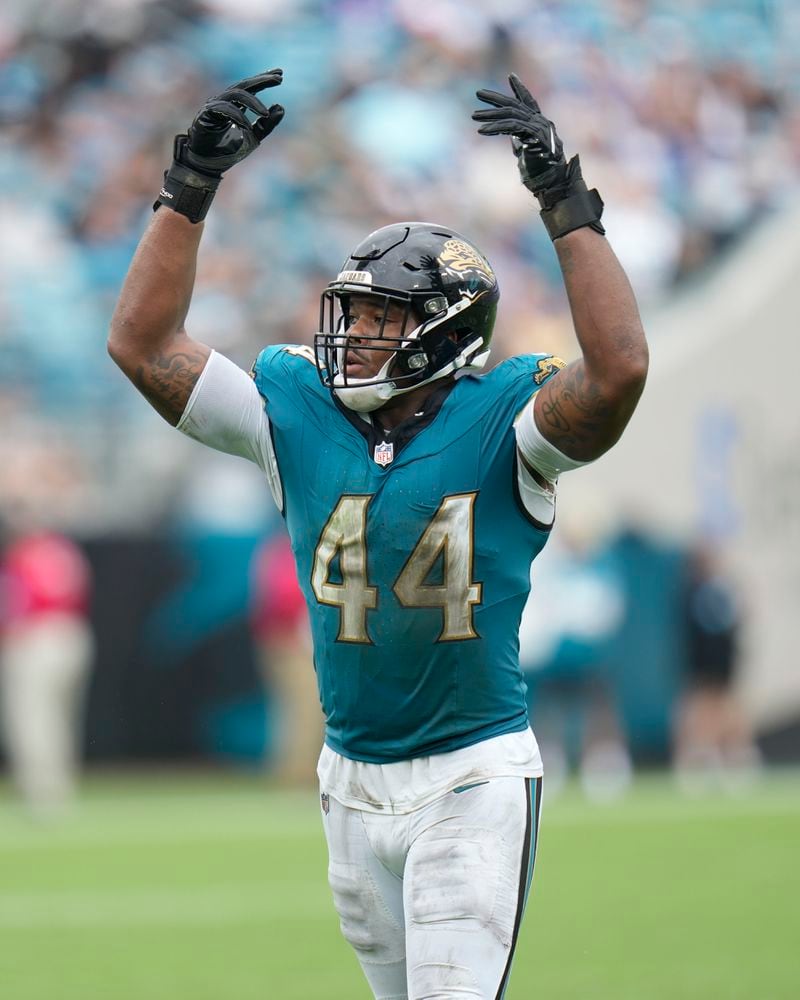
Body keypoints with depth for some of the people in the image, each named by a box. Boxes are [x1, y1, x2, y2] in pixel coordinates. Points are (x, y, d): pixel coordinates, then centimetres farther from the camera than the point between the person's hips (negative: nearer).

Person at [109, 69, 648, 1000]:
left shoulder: (504, 422, -10)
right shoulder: (297, 412, 1)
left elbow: (619, 368, -29)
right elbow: (142, 344, -1)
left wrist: (565, 202, -28)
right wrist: (192, 186, -6)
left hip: (474, 778, -5)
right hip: (353, 781, 5)